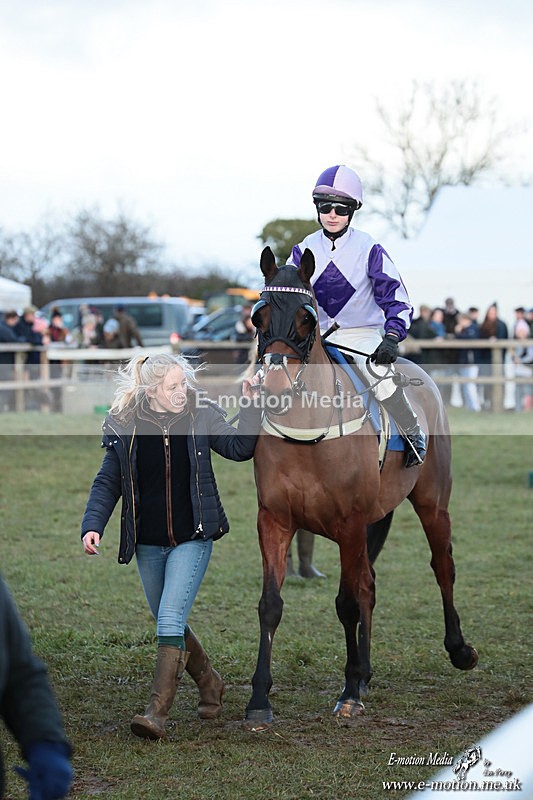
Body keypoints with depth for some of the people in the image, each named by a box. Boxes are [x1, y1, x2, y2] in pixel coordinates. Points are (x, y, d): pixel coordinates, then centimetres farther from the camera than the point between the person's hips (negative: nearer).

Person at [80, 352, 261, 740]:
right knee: (170, 623, 16)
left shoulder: (201, 417, -4)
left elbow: (240, 448, -1)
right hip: (148, 545, 3)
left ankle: (158, 713, -15)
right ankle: (210, 684, 39)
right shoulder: (124, 428, -3)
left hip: (192, 540, -3)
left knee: (170, 620, -15)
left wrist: (250, 403, -12)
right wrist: (93, 526, -12)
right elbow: (108, 483, 2)